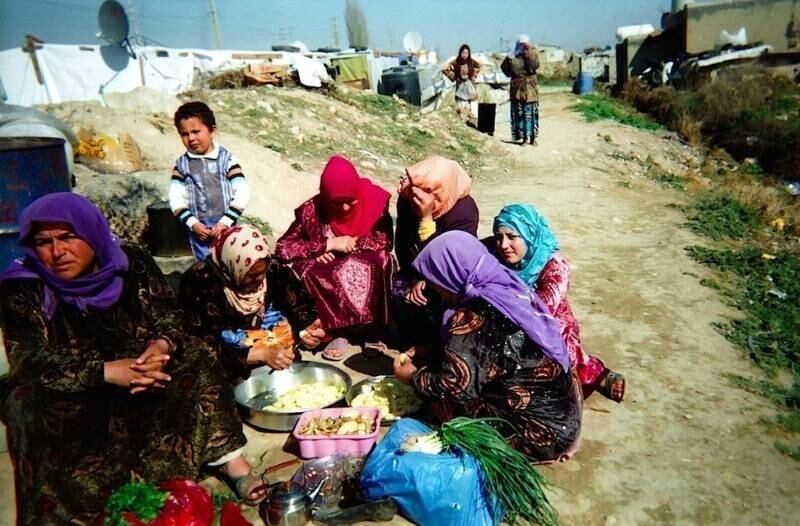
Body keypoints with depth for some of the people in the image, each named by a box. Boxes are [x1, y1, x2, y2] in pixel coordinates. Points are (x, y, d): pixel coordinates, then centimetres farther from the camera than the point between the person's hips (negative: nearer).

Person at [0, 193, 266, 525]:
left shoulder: (131, 263, -8)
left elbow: (169, 318, -8)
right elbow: (32, 362, -21)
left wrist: (162, 347, -33)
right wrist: (107, 371, -36)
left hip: (140, 368, 1)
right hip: (69, 394, -1)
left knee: (192, 359, -21)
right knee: (28, 405, -30)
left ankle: (229, 459, -23)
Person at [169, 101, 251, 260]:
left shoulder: (226, 158, -5)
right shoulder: (181, 164, 3)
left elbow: (242, 193, -9)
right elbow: (175, 199, 2)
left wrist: (225, 222, -14)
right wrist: (193, 223, -10)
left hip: (225, 229, -2)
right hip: (199, 231, 2)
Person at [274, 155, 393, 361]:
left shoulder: (374, 201, -11)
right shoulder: (312, 210, -12)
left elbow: (385, 242, -9)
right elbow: (282, 249, -16)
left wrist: (352, 243, -22)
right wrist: (328, 245, -24)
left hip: (363, 278, 1)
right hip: (324, 279, 0)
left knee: (378, 258, -31)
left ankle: (329, 326, -23)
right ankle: (340, 329, -21)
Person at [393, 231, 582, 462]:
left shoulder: (470, 320, -24)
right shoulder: (507, 288, 3)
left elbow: (456, 387, -20)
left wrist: (412, 376, -3)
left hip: (542, 433, -9)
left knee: (443, 399, -8)